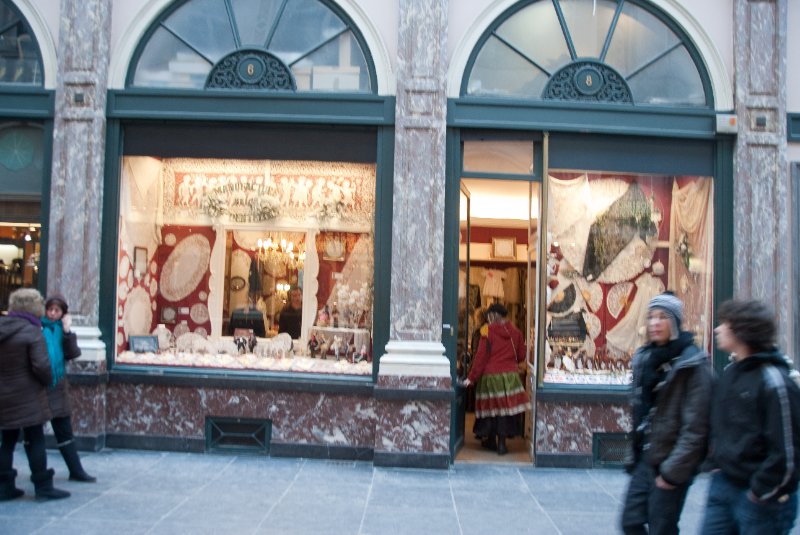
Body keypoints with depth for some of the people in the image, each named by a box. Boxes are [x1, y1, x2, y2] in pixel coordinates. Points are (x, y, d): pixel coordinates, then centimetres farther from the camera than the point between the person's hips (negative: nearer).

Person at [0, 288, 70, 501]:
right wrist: (47, 381, -2)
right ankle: (43, 487, 6)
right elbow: (41, 366, -19)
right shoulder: (32, 332, -15)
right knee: (35, 441, 1)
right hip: (27, 397, -6)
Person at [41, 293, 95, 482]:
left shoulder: (61, 329, 7)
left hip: (56, 386, 4)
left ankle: (76, 471, 14)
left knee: (64, 430, 9)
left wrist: (67, 332, -10)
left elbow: (73, 354, -3)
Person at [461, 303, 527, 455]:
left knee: (491, 406, 11)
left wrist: (472, 377, -6)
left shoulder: (488, 331, -9)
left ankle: (490, 440, 22)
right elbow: (521, 356, 8)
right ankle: (502, 443, 5)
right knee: (506, 407, 5)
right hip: (510, 376, 2)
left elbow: (481, 357, -11)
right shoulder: (515, 332, 3)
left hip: (490, 375, -2)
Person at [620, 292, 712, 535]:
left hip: (670, 462, -6)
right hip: (645, 459, 7)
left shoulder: (692, 364, -14)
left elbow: (695, 426, -17)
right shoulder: (645, 358, 8)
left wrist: (674, 470, -17)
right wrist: (634, 456, 12)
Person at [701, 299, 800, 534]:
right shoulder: (730, 372, 8)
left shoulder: (774, 381, -18)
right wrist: (716, 464, 13)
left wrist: (762, 491, -14)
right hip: (723, 485, 8)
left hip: (762, 500, -8)